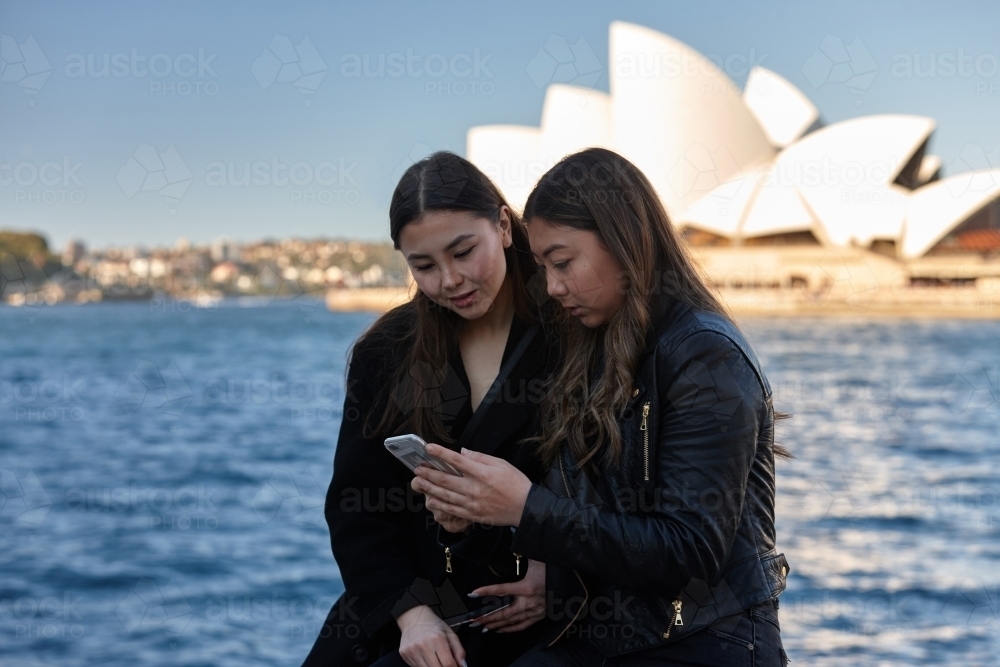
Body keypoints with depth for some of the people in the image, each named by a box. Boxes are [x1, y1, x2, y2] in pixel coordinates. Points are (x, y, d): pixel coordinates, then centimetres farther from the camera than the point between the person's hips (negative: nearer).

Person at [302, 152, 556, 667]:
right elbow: (357, 504, 2)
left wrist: (555, 571, -18)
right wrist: (410, 612, -11)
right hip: (396, 608, 4)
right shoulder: (385, 353, 6)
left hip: (512, 619, -4)